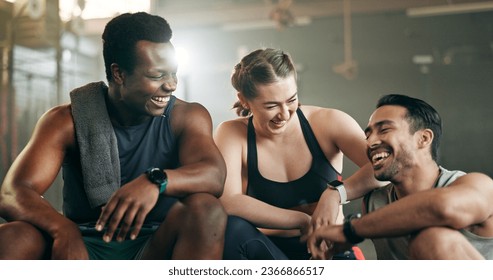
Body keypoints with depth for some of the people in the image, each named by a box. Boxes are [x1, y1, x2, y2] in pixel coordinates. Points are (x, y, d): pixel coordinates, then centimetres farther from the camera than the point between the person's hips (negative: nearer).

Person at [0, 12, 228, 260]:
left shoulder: (187, 117, -2)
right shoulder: (67, 121, -3)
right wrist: (63, 229, -38)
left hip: (157, 248, 1)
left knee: (206, 210, -30)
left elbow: (214, 176, -21)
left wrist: (155, 181, -43)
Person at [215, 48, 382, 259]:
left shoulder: (328, 123, -4)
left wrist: (336, 192, -32)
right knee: (231, 233, -32)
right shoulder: (232, 134, -5)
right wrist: (304, 221, -22)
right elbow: (227, 203, -22)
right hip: (270, 254, 2)